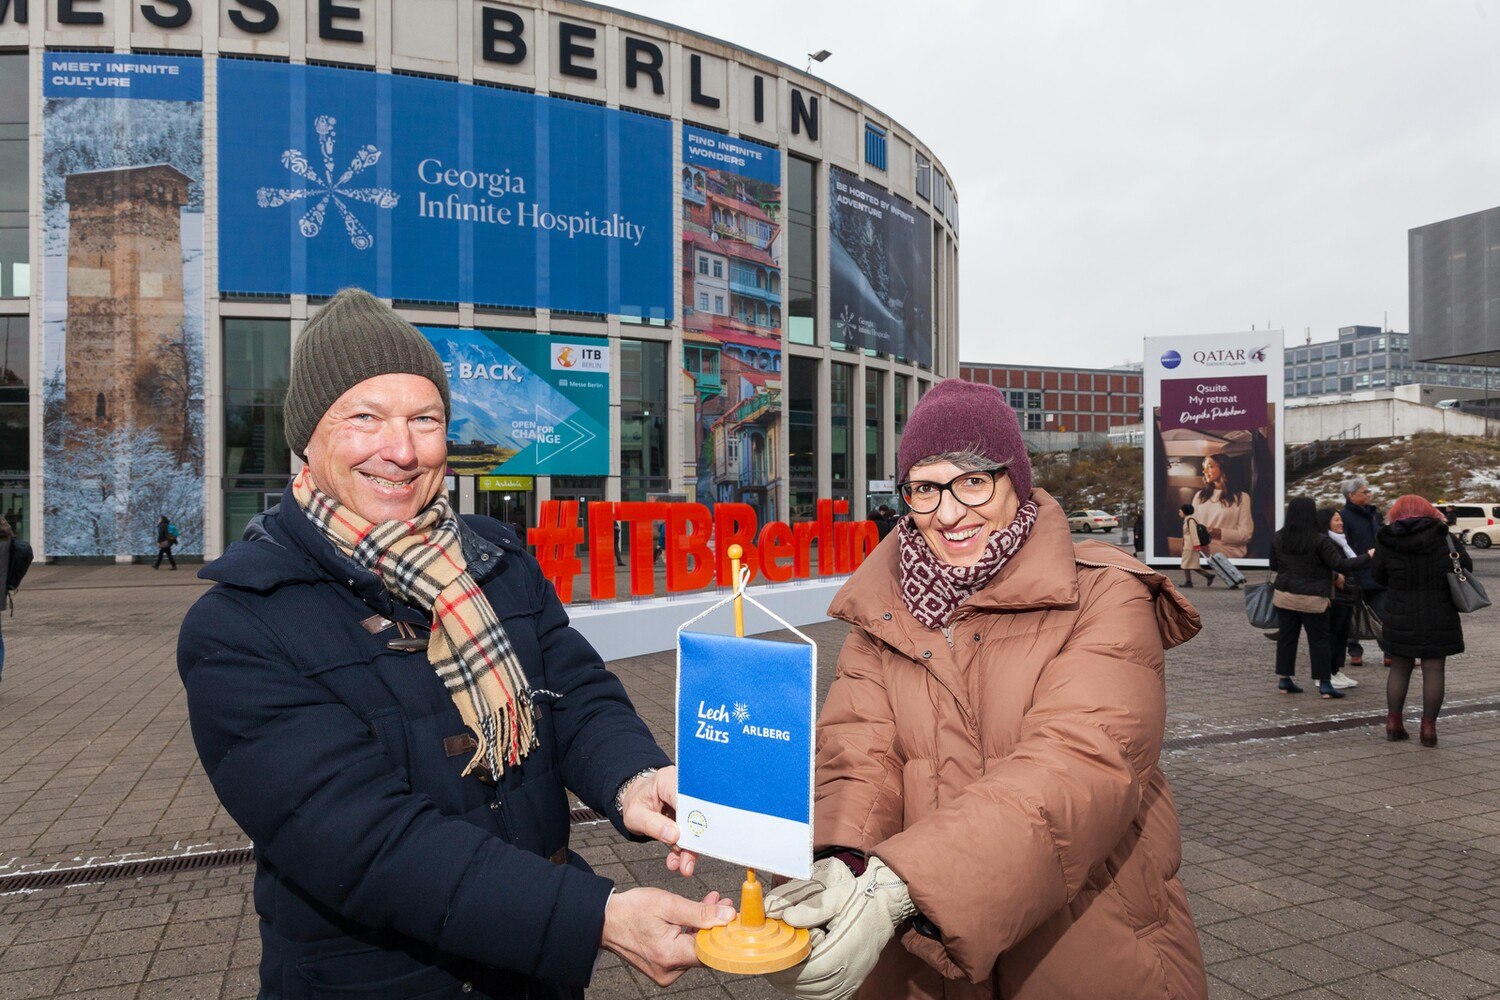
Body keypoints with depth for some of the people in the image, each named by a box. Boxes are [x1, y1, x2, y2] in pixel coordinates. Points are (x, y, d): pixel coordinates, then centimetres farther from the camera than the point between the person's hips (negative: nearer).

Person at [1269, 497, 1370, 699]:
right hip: (1312, 599, -4)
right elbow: (1340, 565, -12)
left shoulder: (1277, 538, 1)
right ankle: (1324, 684, 9)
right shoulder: (1320, 540, -15)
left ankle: (1284, 680, 14)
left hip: (1284, 595, 4)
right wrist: (1368, 556, -2)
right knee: (1319, 640, 6)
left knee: (1286, 637, 10)